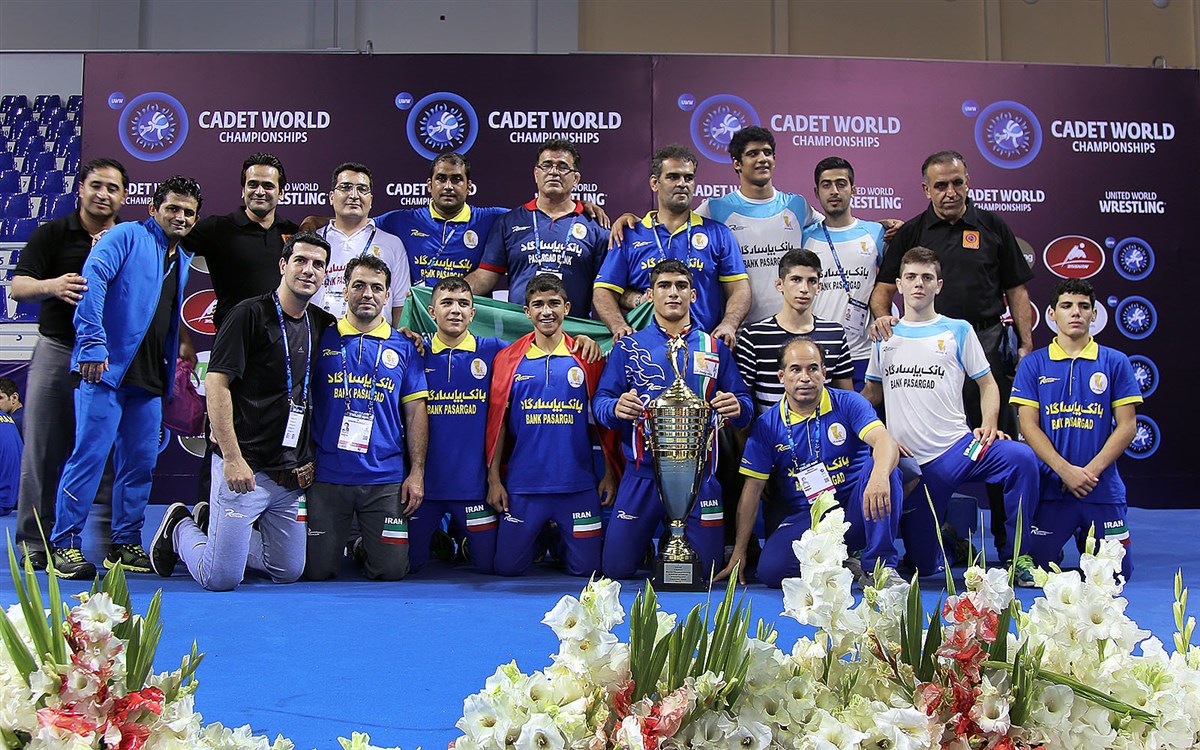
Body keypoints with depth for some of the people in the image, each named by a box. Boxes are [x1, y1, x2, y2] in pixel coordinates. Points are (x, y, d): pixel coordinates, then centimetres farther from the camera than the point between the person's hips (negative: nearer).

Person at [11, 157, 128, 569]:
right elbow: (18, 286, -4)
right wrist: (52, 286, -26)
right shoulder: (52, 234, 3)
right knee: (44, 449, 1)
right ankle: (34, 541, 9)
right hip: (57, 350, -1)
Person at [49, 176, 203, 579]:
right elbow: (93, 278, -17)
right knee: (90, 455, -8)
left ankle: (126, 545, 16)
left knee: (141, 463, 8)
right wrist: (92, 343, -26)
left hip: (149, 379, 7)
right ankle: (64, 544, 0)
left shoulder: (183, 260, 20)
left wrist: (170, 376, 19)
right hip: (107, 367, -7)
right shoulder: (127, 236, -3)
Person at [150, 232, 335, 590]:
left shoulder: (320, 323, 9)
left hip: (293, 474, 7)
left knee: (288, 572, 11)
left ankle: (213, 522, 31)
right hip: (246, 466, -6)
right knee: (221, 578, -6)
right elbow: (216, 384, -14)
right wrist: (233, 458, -18)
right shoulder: (251, 314, -9)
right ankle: (179, 528, 25)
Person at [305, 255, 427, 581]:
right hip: (326, 475, 0)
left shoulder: (403, 348, 8)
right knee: (317, 571, 2)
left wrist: (417, 473, 0)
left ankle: (365, 547, 31)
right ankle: (342, 541, 34)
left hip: (386, 479, 1)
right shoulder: (322, 340, 4)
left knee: (391, 571, 0)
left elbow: (416, 413, 7)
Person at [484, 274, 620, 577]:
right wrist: (493, 479, 2)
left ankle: (562, 540, 34)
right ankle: (540, 539, 32)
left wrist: (610, 474, 2)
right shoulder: (508, 358, 4)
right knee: (507, 566, 2)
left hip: (578, 484, 0)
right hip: (522, 484, 0)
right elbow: (497, 423, 6)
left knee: (586, 568, 3)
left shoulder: (586, 357, 3)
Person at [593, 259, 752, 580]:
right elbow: (600, 400, 1)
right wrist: (616, 408, -22)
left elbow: (744, 403, 8)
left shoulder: (715, 349, 12)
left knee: (706, 571, 1)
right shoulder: (629, 347, 8)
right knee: (617, 569, -2)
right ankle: (647, 542, 31)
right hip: (642, 474, -1)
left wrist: (737, 407, -16)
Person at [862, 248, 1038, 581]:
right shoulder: (885, 337, 11)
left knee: (1021, 457, -33)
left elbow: (987, 383, 8)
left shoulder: (958, 330, 6)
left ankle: (1014, 554, -15)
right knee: (924, 566, -1)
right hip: (911, 462, 1)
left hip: (958, 446, -1)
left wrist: (988, 425, -10)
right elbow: (871, 393, 17)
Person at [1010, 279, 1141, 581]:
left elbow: (1127, 425, 1)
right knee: (1036, 567, -2)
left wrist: (1091, 471, -11)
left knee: (1116, 572, 3)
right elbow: (1028, 425, -2)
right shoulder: (1033, 364, 4)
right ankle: (1060, 540, 30)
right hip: (1050, 487, -1)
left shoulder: (1116, 363, 5)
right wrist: (1065, 470, -14)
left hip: (1103, 488, 1)